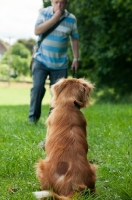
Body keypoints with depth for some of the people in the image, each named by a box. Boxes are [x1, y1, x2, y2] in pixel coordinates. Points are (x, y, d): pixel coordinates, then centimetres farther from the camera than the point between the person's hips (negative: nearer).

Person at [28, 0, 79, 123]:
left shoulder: (71, 19, -2)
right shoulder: (44, 13, -4)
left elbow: (74, 39, 8)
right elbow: (37, 31, -15)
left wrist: (76, 59, 6)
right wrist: (54, 18, -19)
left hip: (60, 64, 2)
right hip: (41, 60, -1)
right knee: (37, 87, -13)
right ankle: (33, 117, -2)